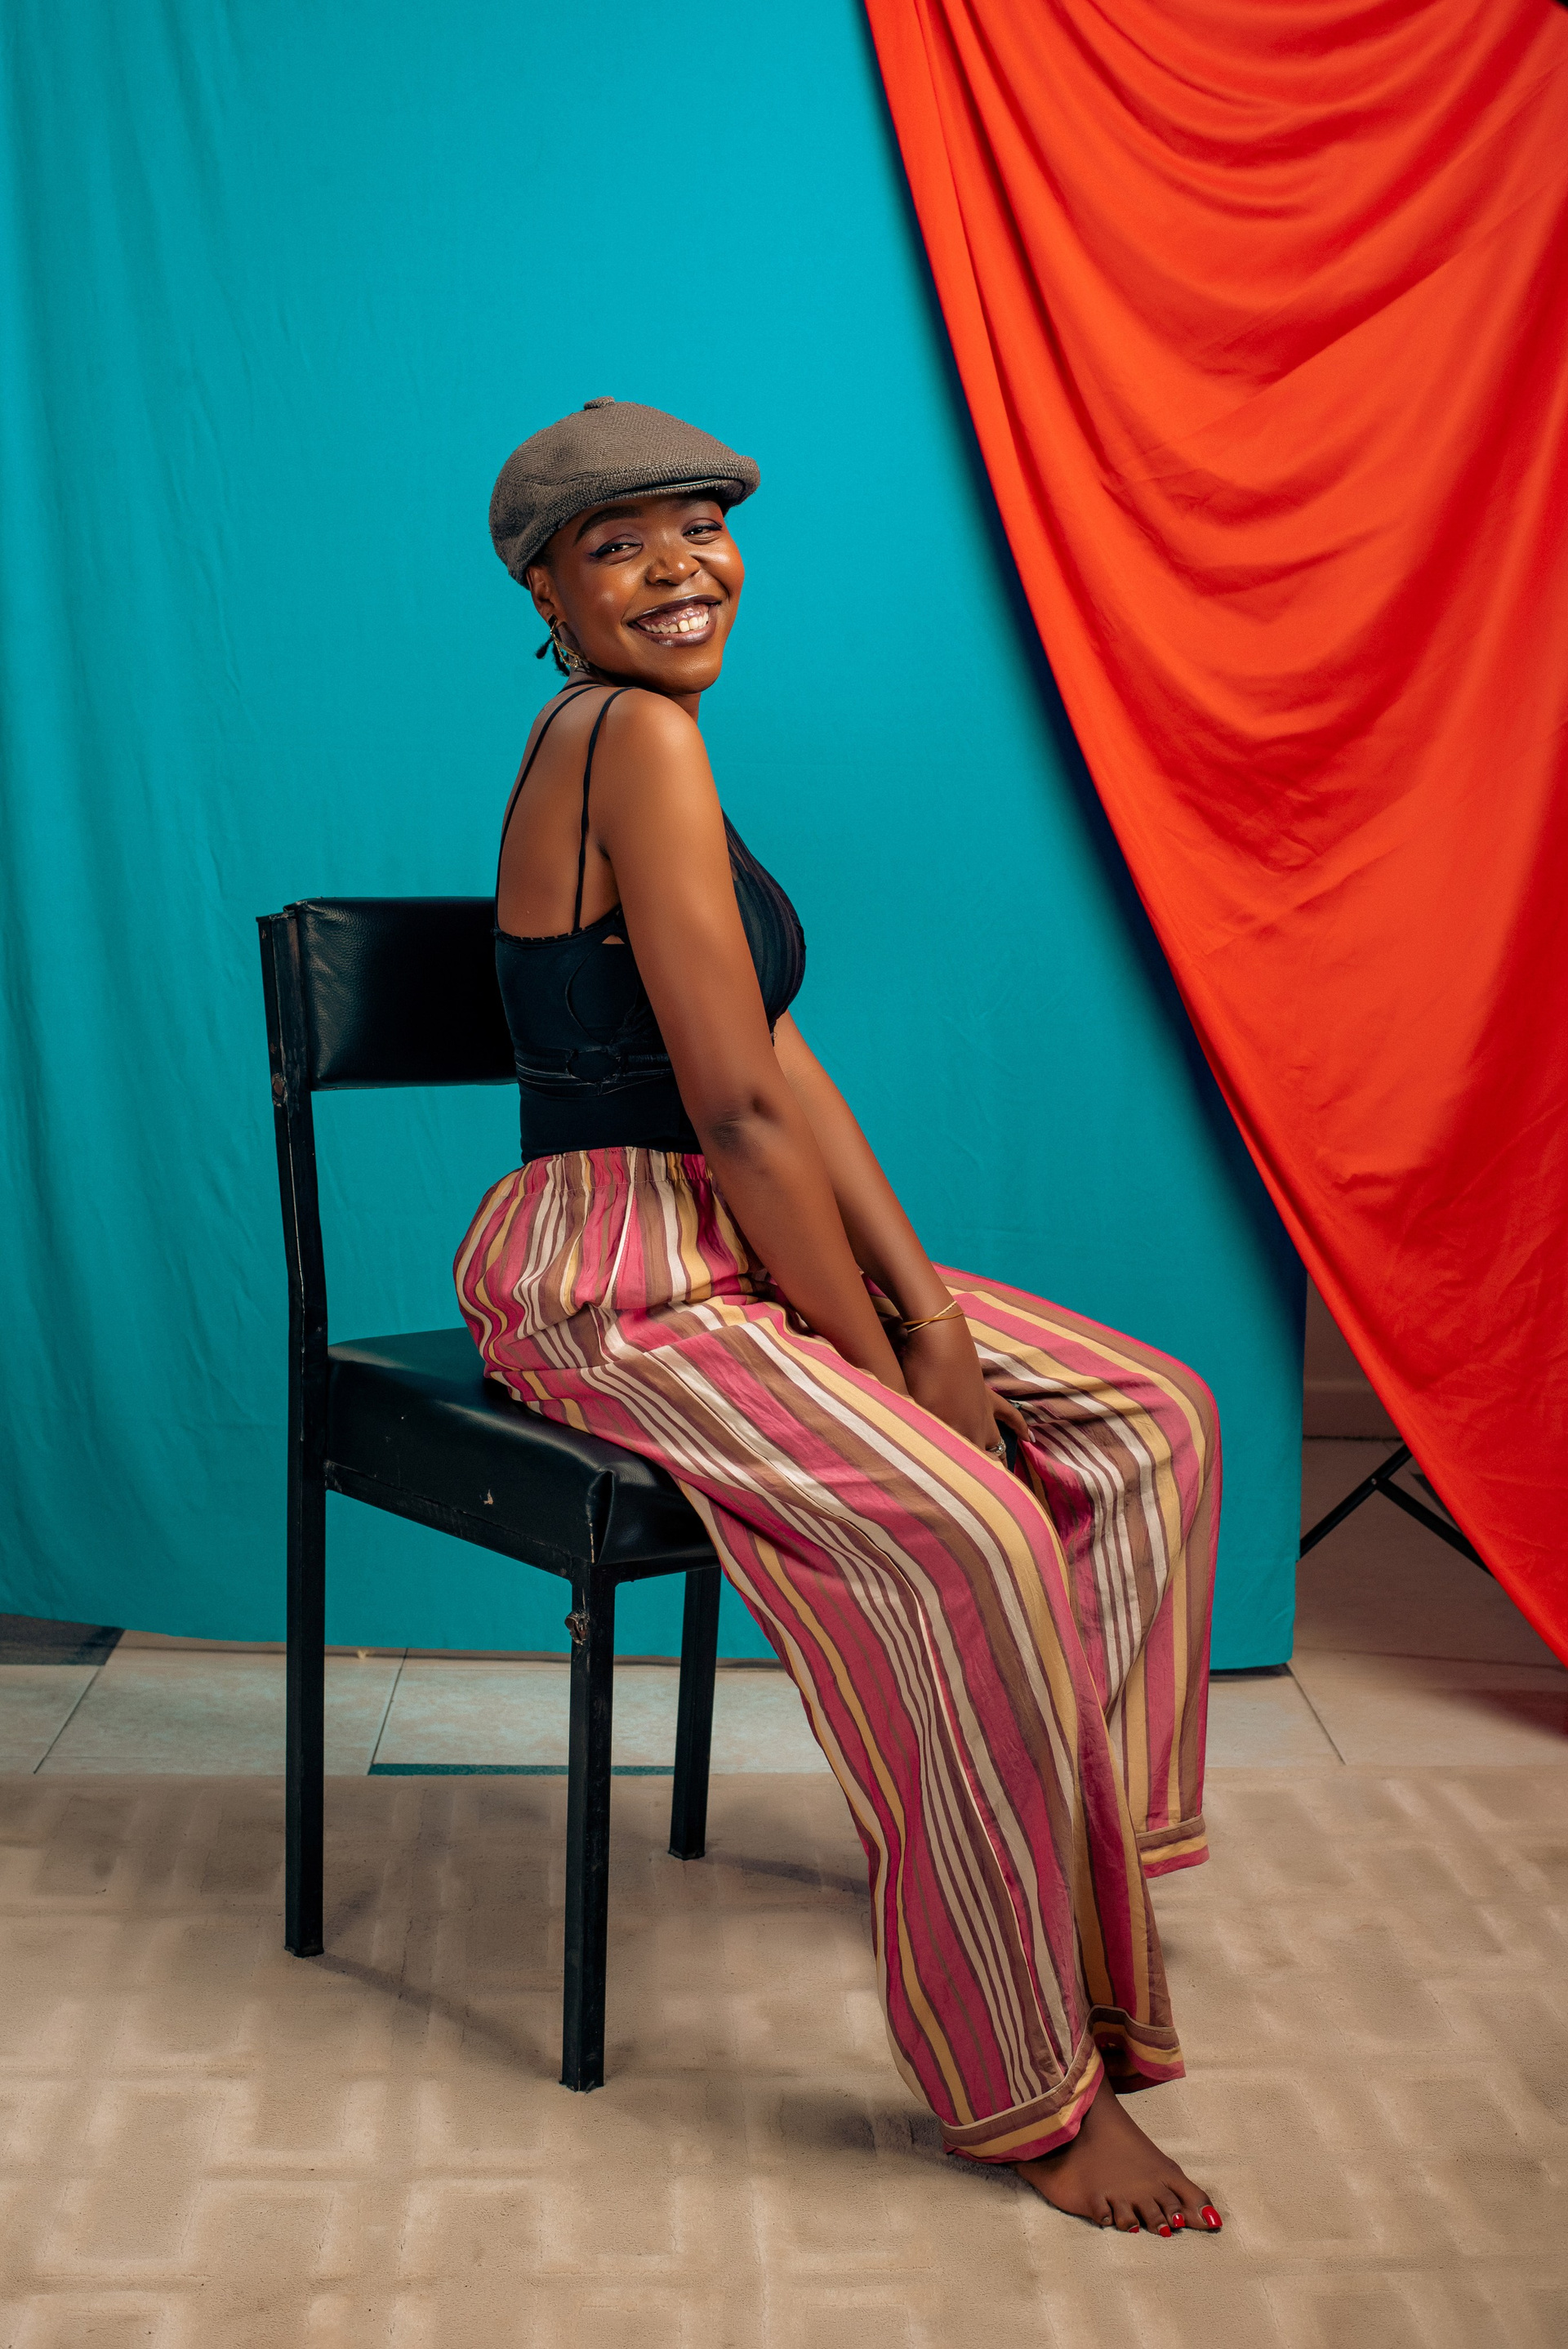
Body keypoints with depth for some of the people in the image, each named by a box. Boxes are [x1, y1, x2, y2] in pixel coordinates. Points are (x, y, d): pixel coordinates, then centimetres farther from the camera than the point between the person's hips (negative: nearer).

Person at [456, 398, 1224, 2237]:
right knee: (972, 1537, -30)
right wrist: (884, 1372, -14)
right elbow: (737, 1113, -21)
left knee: (1155, 1420, 6)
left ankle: (1084, 1867, 15)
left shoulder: (644, 741, 13)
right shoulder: (634, 737, -17)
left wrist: (927, 1309, -2)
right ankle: (1027, 2088, -15)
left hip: (731, 1255, 10)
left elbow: (784, 1069, 7)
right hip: (609, 1284, -10)